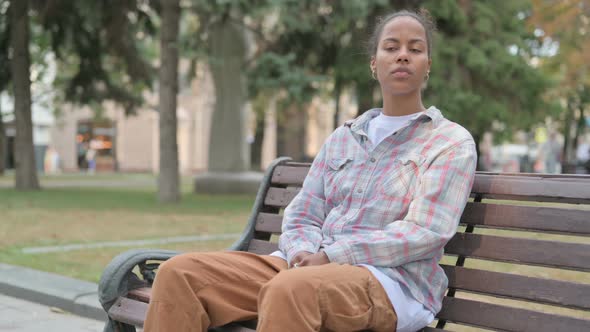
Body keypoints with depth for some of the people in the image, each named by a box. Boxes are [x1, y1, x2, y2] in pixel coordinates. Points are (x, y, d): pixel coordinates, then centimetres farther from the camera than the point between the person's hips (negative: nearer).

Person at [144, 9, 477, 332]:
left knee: (291, 288, -40)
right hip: (313, 267, 6)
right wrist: (304, 256, -9)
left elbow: (424, 232, -9)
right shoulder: (342, 137, 20)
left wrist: (331, 256, -14)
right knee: (180, 273, -16)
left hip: (393, 281, -5)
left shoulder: (453, 142, 4)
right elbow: (300, 217, 15)